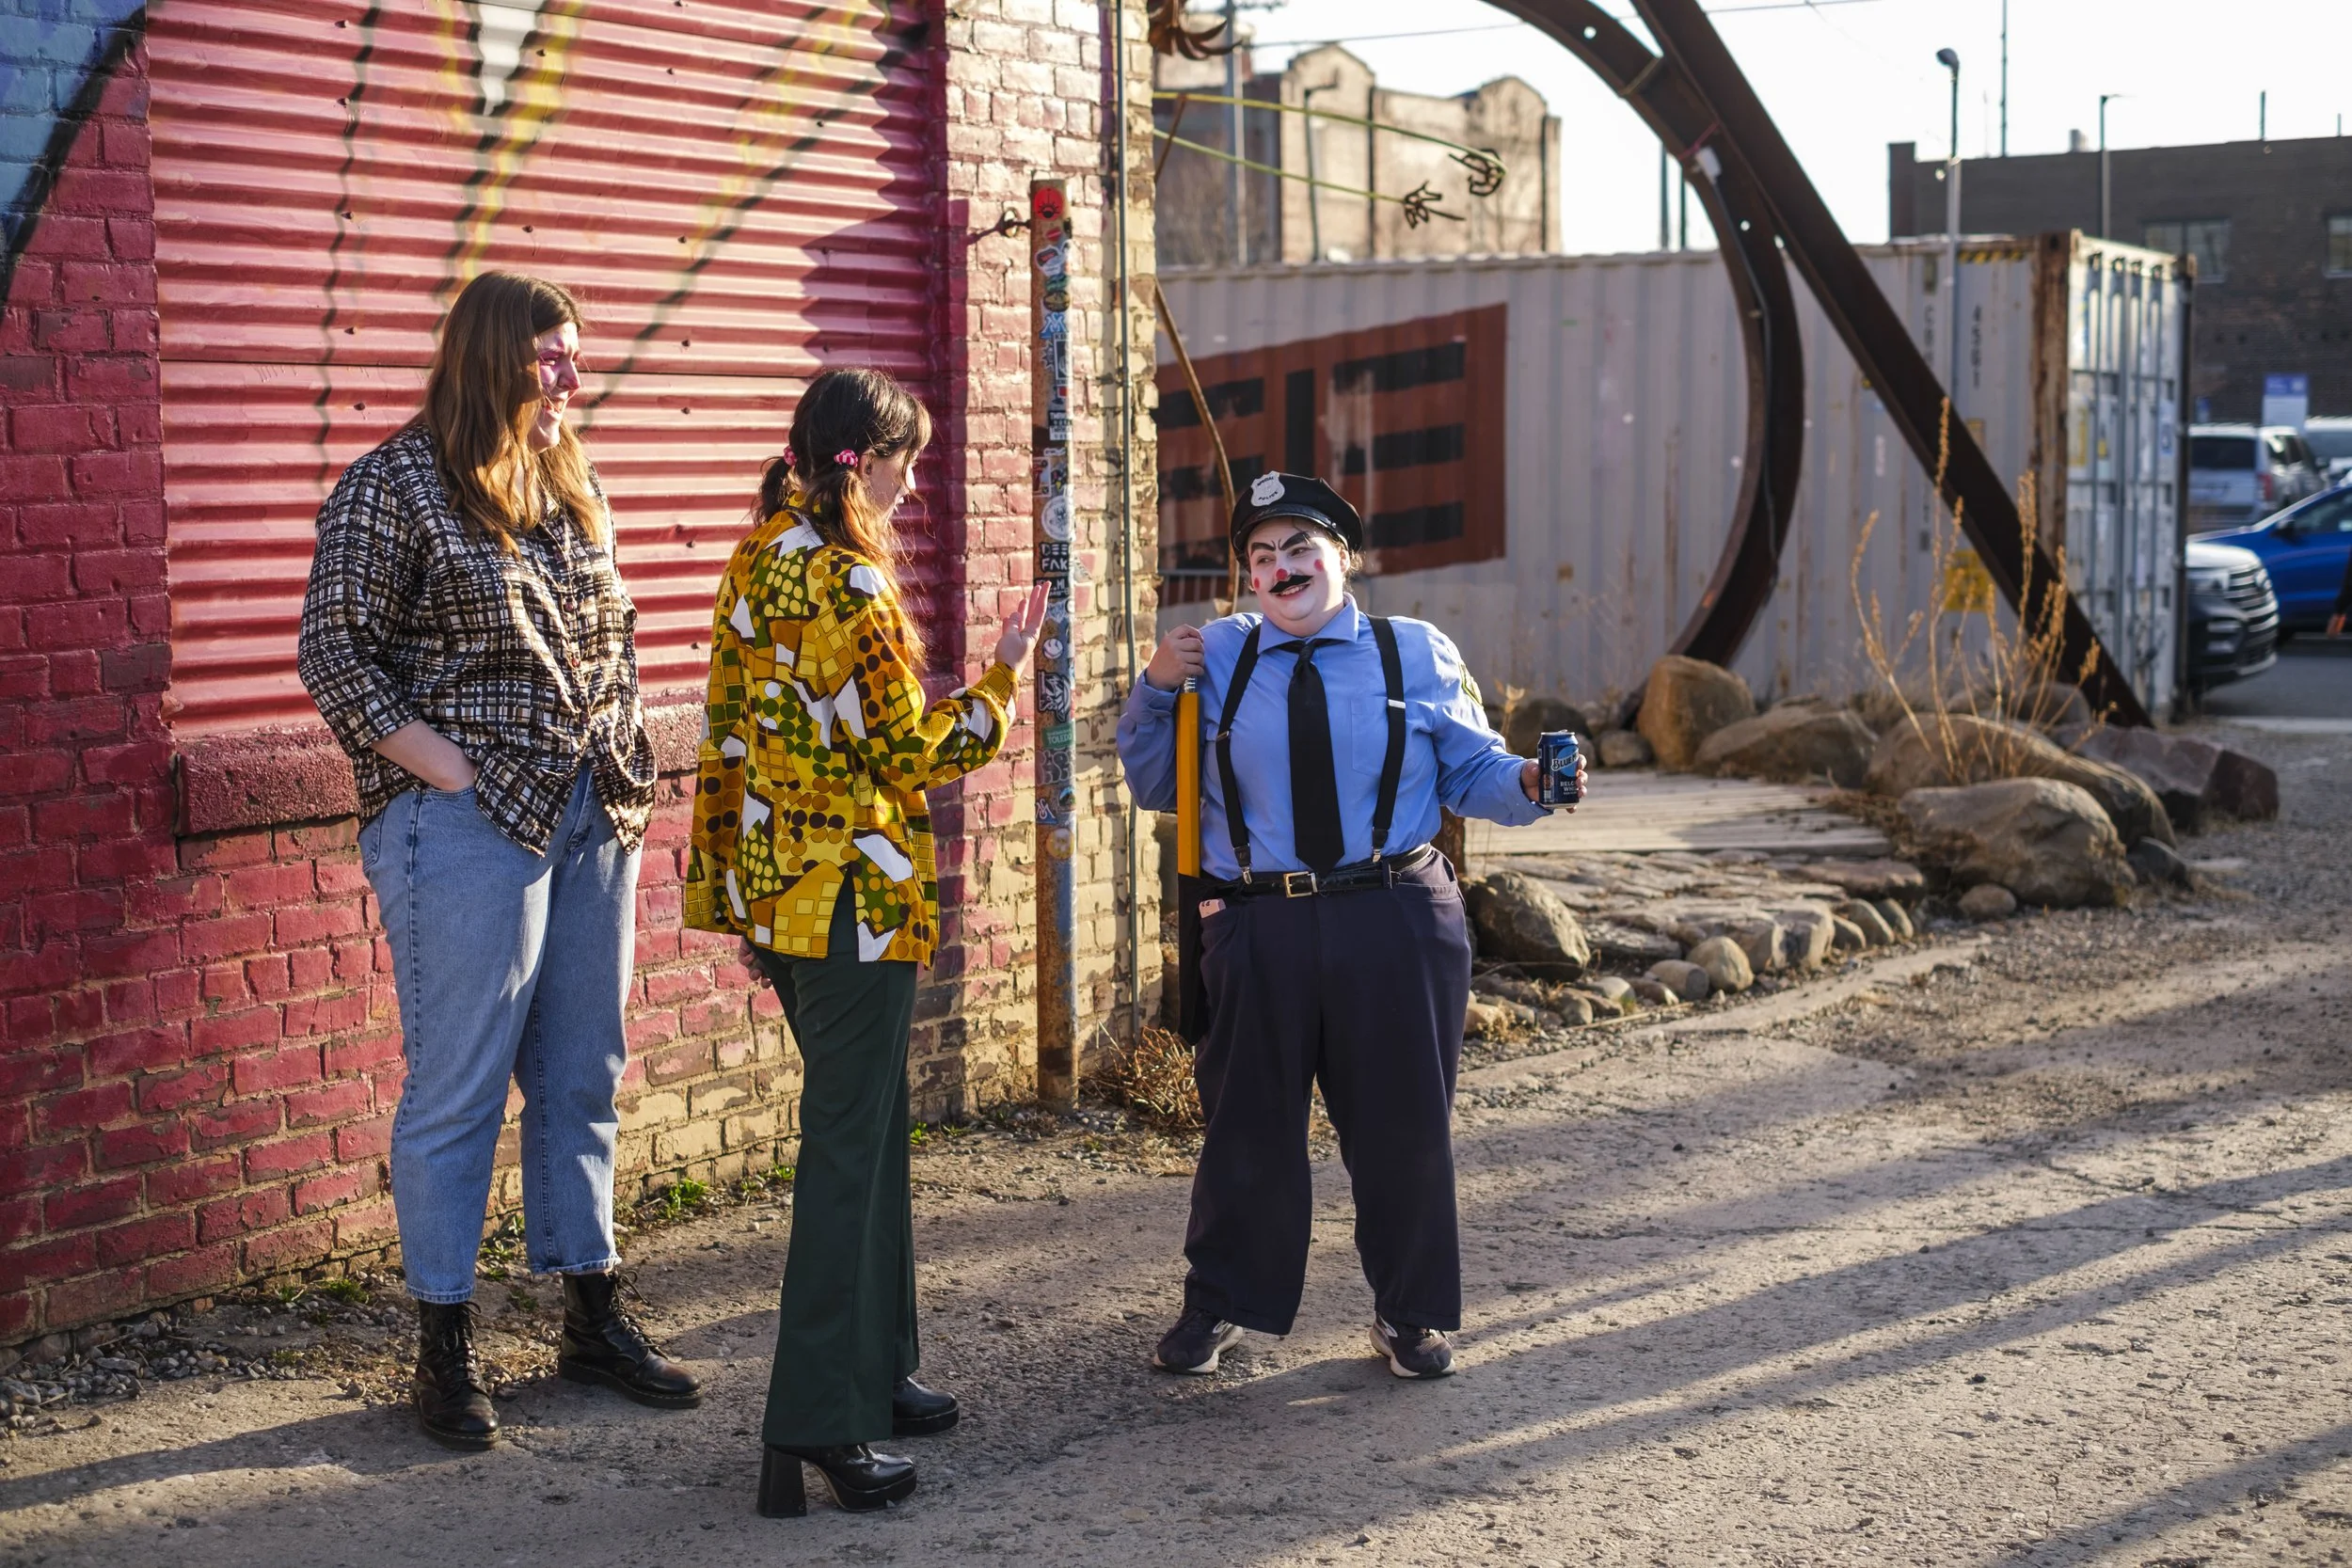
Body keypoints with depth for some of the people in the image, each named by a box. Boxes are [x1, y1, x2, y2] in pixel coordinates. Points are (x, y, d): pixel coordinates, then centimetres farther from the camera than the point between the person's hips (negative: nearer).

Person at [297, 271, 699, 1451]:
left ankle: (592, 1318, 23)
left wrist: (627, 766, 8)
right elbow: (334, 653, -10)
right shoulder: (395, 488, -7)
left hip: (593, 818, 7)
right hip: (468, 822, -7)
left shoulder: (572, 490, 13)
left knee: (583, 1077, 12)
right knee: (459, 1087, -2)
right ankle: (444, 1348, 8)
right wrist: (450, 774, -14)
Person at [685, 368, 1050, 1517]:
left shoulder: (756, 563, 9)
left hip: (774, 884, 9)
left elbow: (729, 724, 14)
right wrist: (1003, 676, -3)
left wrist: (726, 873, 20)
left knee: (867, 1126, 19)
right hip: (852, 895, -9)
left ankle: (872, 1372, 28)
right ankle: (813, 1431, -3)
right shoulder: (853, 582, -18)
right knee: (847, 1150, -5)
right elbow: (908, 755, -15)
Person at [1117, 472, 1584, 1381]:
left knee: (1403, 1121, 9)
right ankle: (1220, 1306, 31)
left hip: (1396, 926, 0)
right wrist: (1155, 691, 0)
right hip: (1260, 927, 1)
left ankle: (1411, 1314, 28)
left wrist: (1529, 784, -16)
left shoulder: (1416, 654, 6)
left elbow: (1472, 773, 5)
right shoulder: (1214, 659, 8)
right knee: (1249, 1122, 11)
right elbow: (1155, 787, 14)